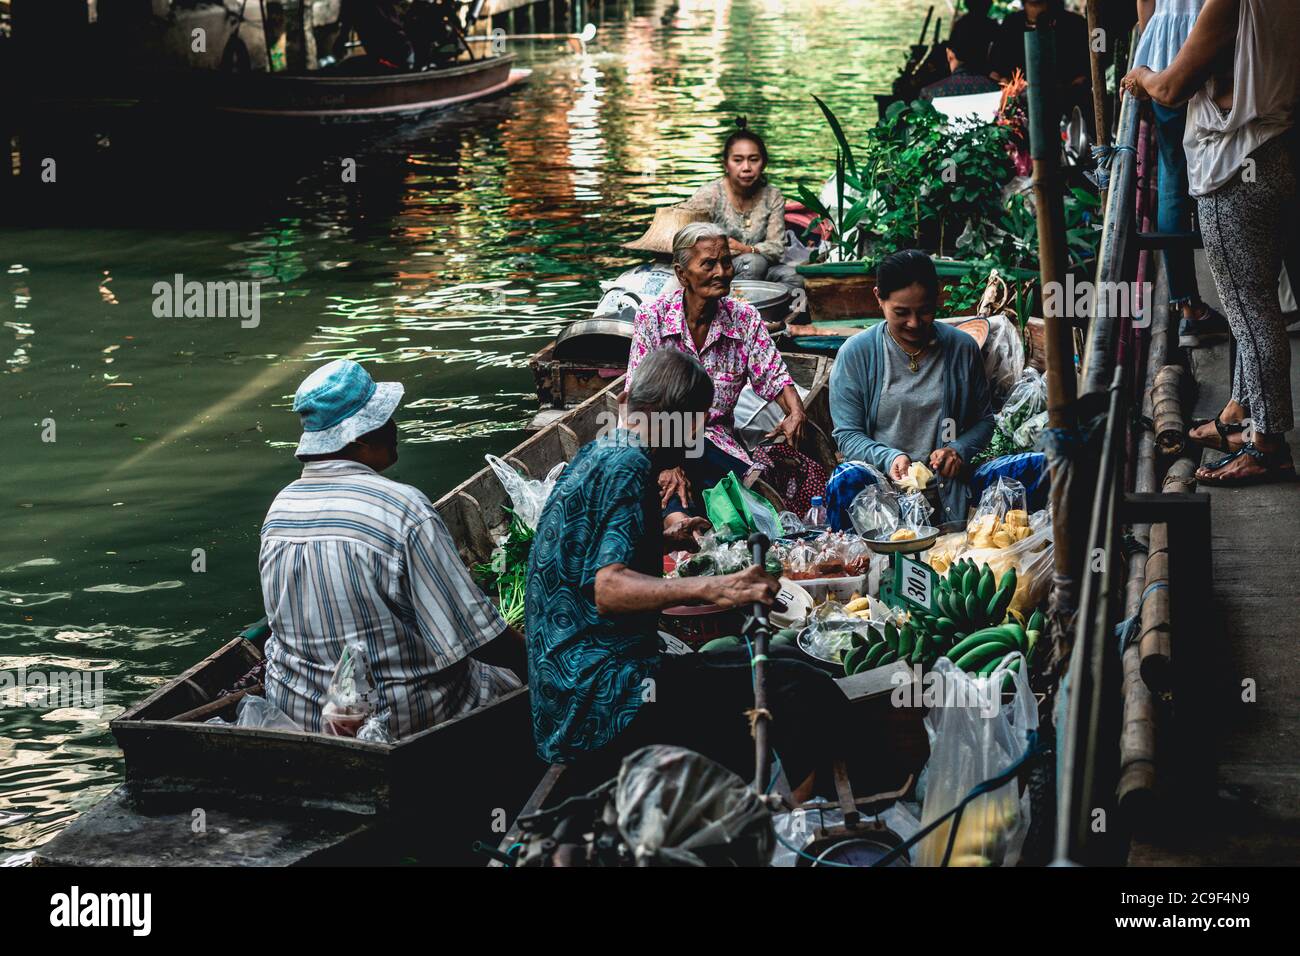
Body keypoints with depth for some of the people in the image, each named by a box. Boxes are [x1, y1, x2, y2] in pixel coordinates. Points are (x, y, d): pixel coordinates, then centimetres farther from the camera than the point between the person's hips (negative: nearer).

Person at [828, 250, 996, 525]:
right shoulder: (855, 353, 2)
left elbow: (984, 420, 18)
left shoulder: (962, 348, 8)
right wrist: (889, 458, -17)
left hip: (946, 491, -1)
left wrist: (958, 451, -4)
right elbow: (848, 434, 2)